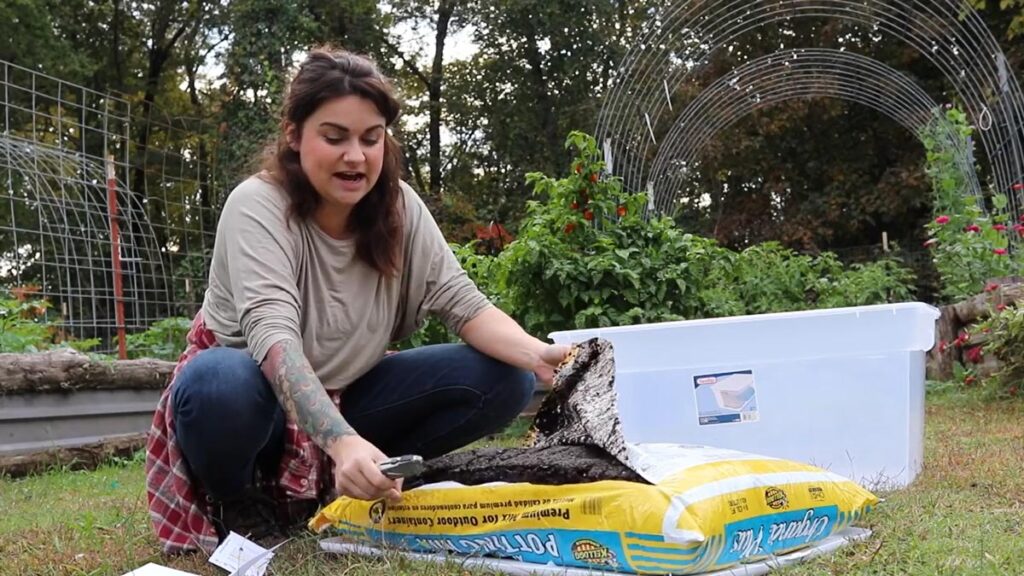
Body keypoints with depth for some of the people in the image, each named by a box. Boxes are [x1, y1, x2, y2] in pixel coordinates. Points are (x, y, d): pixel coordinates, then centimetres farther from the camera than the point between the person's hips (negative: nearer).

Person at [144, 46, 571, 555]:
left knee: (506, 379, -13)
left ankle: (334, 488, -1)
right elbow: (272, 333, -37)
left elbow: (463, 302, -13)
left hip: (344, 399, 5)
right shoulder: (257, 205, -23)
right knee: (218, 384, -41)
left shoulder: (399, 207, -8)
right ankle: (237, 505, -7)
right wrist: (342, 441, -54)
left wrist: (537, 354, -35)